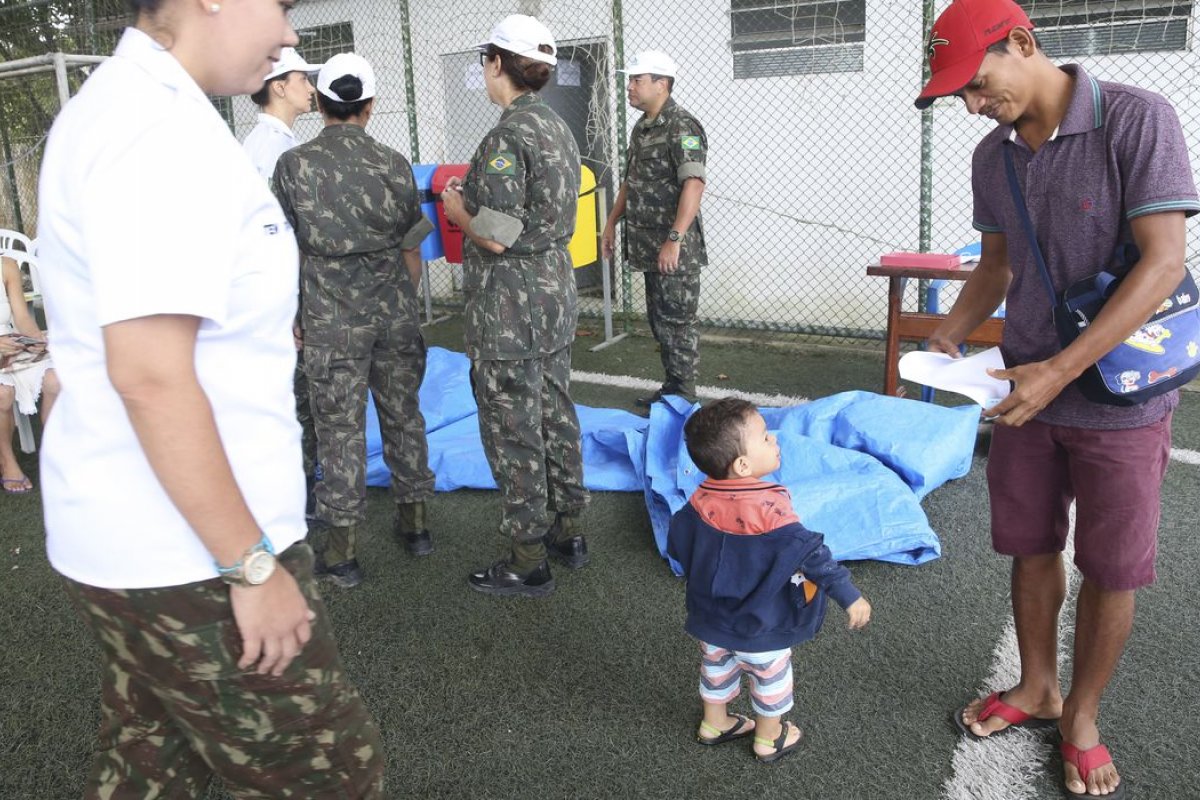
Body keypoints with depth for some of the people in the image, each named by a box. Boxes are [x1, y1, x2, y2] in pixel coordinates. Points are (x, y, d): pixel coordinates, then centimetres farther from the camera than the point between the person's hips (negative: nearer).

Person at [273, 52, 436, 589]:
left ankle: (343, 552, 11)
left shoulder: (293, 165, -4)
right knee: (403, 416, 14)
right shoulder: (394, 164, 1)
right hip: (395, 315, 3)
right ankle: (414, 522, 27)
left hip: (332, 321, -2)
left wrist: (291, 316, 12)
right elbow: (411, 250, 7)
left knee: (341, 429, 3)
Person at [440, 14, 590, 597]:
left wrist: (456, 208, -5)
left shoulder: (507, 137, -19)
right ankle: (567, 532, 30)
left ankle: (528, 561, 12)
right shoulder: (558, 128, 10)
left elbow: (497, 237, -24)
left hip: (510, 301, -9)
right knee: (555, 415, 17)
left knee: (512, 430, 1)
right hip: (556, 285, 9)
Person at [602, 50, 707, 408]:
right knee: (658, 318, 15)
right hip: (648, 246, 9)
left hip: (674, 248, -9)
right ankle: (671, 386, 27)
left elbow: (693, 184, -24)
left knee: (676, 320, -2)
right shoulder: (642, 128, 15)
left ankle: (684, 395, 9)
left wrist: (674, 240, -28)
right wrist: (612, 222, 22)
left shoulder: (682, 127, -14)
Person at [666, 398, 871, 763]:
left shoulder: (700, 500, -14)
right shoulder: (769, 509, -33)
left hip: (711, 614, 5)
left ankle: (714, 723, 50)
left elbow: (679, 544, -1)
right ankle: (770, 739, 42)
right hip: (759, 625, -5)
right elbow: (810, 554, -31)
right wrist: (849, 596, -24)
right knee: (770, 678, 21)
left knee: (716, 667, 28)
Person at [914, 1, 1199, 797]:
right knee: (1031, 548, 15)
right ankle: (1036, 690, 35)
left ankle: (1083, 719, 28)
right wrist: (949, 337, -6)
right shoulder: (993, 155, 3)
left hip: (1118, 395, -5)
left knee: (1110, 570, 8)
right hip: (1027, 389, 5)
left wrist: (1059, 371, -26)